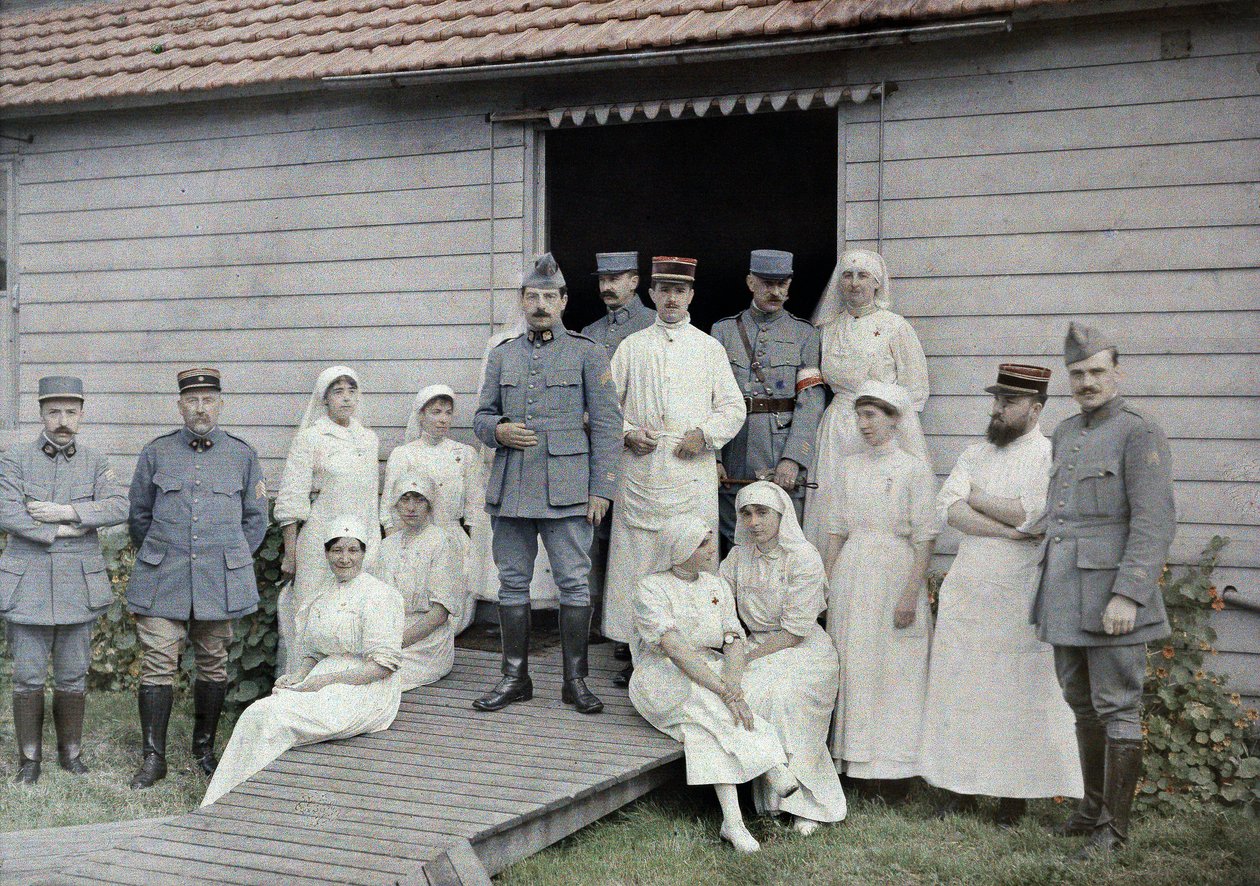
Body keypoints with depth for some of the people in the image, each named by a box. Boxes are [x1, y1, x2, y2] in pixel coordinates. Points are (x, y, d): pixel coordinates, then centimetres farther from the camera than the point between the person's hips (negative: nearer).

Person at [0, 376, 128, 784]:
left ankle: (70, 750, 23)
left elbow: (119, 507, -8)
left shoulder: (96, 463, 6)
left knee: (73, 675, 9)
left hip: (78, 584, 2)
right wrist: (63, 531, -15)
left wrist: (68, 512, -18)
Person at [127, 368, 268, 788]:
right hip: (162, 580, 0)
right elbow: (139, 516, 15)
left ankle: (204, 748, 22)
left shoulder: (243, 455, 6)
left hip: (221, 580, 1)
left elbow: (255, 519, 13)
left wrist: (232, 560, 10)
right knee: (158, 664, -4)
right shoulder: (155, 453, 5)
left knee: (213, 664, 8)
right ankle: (153, 757, 3)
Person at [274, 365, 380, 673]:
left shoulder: (369, 439, 13)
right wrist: (289, 553, -9)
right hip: (320, 541, -5)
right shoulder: (309, 438, -4)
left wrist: (373, 543, 15)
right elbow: (291, 501, -6)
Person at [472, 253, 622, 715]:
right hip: (510, 487, 4)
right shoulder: (502, 354, 13)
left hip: (566, 489, -3)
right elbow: (482, 415, 18)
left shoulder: (587, 353, 3)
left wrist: (601, 489, -6)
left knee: (573, 583, 0)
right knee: (513, 583, 8)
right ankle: (515, 677, 18)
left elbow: (606, 425, 0)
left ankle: (575, 680, 9)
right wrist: (498, 430, -6)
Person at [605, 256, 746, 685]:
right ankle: (638, 651, 5)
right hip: (640, 469, 1)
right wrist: (627, 434, -4)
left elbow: (733, 408, 10)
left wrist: (704, 433, -6)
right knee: (637, 557, -1)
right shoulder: (631, 347, 13)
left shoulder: (710, 348, 12)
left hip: (692, 470, 0)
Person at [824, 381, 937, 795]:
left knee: (894, 670, -1)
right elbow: (838, 529, 13)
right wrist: (826, 583, 8)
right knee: (852, 665, 7)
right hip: (851, 575, 5)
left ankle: (894, 765, 7)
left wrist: (911, 593, -14)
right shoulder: (850, 467, 10)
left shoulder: (914, 469, -5)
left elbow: (925, 539, -8)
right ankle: (852, 757, 16)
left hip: (895, 572, -5)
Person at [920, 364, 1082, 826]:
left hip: (1020, 596, -5)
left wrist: (977, 498, -5)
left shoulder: (1050, 455, -3)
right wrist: (1005, 529, -16)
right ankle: (961, 786, 15)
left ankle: (1015, 794, 9)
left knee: (1017, 693, 0)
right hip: (966, 592, 5)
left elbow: (1036, 512, -19)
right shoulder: (975, 454, 13)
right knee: (959, 687, 5)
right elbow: (948, 508, -2)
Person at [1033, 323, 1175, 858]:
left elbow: (1155, 524, -17)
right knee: (1082, 705, 16)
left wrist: (1128, 594, -24)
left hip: (1111, 596, -8)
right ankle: (1092, 807, 29)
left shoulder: (1140, 434, -10)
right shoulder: (1065, 435, 14)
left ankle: (1114, 827, 8)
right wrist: (1047, 589, 22)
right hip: (1065, 595, 8)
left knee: (1117, 708, -1)